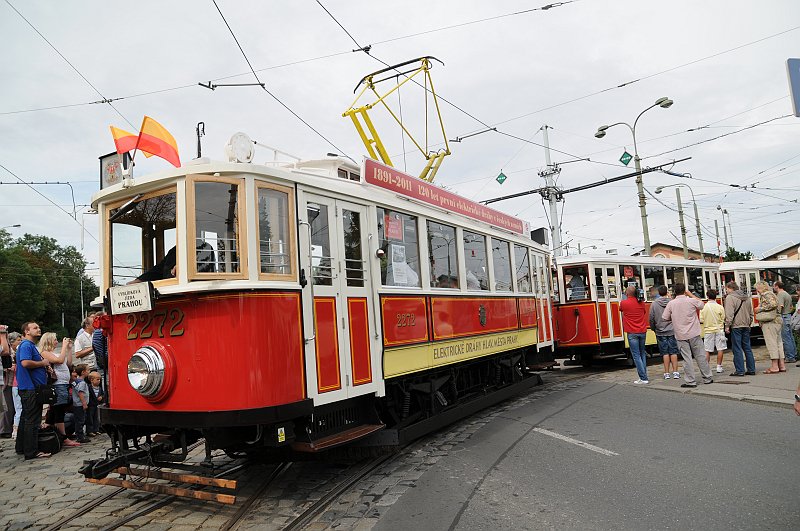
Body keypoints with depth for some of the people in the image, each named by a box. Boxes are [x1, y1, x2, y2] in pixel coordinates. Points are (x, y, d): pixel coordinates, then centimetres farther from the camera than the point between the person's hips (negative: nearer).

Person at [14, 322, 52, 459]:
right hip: (31, 388, -11)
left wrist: (44, 365, 13)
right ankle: (32, 451, -5)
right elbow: (25, 363, -28)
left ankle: (21, 448, 27)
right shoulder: (26, 345, -13)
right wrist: (42, 363, -15)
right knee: (32, 420, -8)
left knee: (26, 419, 17)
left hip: (30, 388, 11)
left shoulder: (31, 345, 19)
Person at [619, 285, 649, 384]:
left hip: (632, 333, -5)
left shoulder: (624, 303, -9)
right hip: (642, 331, 5)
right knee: (642, 354, 16)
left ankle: (643, 378, -6)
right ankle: (644, 375, 17)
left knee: (636, 355, -3)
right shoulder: (641, 302, 3)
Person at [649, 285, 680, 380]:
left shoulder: (654, 304, -6)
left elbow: (651, 319, -1)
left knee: (665, 353, 5)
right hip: (672, 331, 0)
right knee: (673, 352, 6)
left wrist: (653, 329, 13)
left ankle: (667, 373, 7)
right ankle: (675, 372, 7)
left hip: (660, 332, 0)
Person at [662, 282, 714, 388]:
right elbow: (701, 305, 16)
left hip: (680, 336, -1)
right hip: (694, 334, 1)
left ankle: (690, 381, 2)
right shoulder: (691, 301, -6)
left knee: (687, 358, 1)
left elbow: (665, 318, -1)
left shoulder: (671, 304, -6)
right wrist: (690, 294, 17)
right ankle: (707, 378, 22)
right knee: (700, 356, 12)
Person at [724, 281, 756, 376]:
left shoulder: (730, 297, -10)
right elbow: (751, 313, 20)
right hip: (746, 326, 8)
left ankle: (740, 370, -3)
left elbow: (729, 314, -17)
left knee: (737, 349, -4)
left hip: (736, 326, -8)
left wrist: (727, 325, -14)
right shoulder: (746, 297, 16)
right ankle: (751, 369, 15)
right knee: (747, 348, 12)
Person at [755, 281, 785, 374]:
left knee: (771, 343, -9)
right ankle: (781, 365, 14)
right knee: (778, 343, 10)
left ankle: (774, 367, -9)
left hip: (770, 323, -11)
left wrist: (760, 308, -16)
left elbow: (773, 304, -24)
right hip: (776, 321, 11)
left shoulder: (767, 295, -10)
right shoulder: (770, 294, 21)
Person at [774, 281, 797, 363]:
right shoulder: (787, 294, 17)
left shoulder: (780, 295, -14)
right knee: (790, 338, 14)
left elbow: (780, 306, -23)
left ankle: (790, 357, -3)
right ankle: (794, 355, 19)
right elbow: (791, 306, 25)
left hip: (783, 317, -10)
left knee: (786, 339, -5)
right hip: (789, 316, 10)